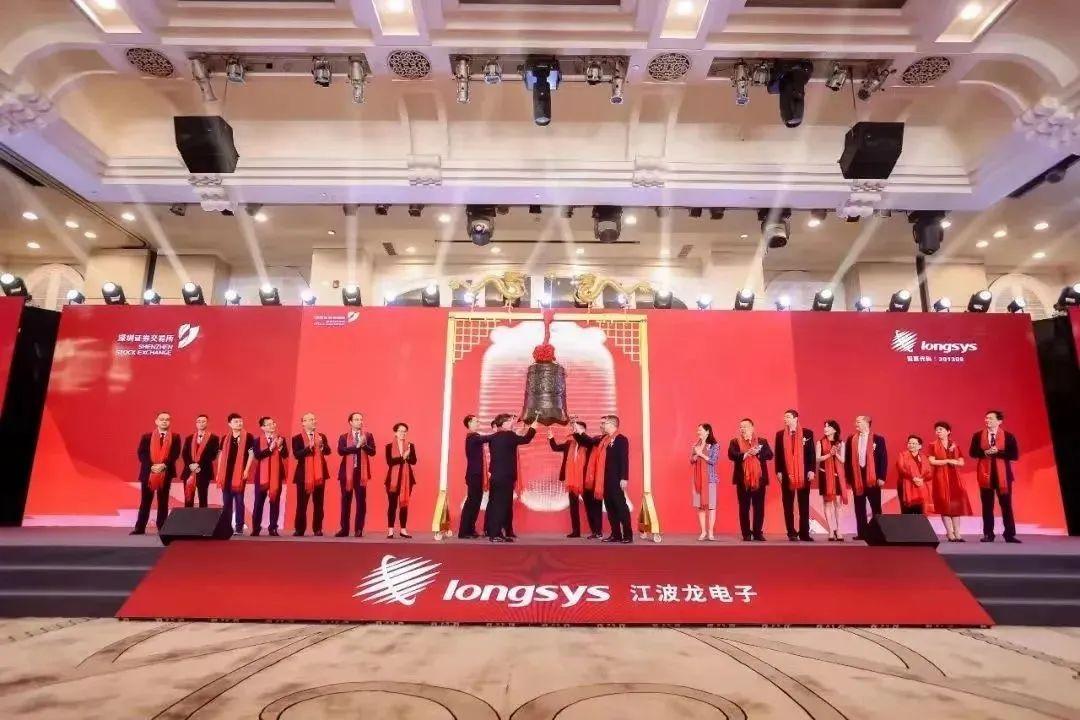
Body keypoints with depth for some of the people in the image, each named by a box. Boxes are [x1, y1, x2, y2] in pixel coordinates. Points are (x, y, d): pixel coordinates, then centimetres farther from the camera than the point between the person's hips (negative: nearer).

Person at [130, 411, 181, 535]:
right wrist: (152, 466, -14)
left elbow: (175, 454, -4)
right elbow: (140, 454, -1)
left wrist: (163, 465, -18)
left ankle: (162, 527, 10)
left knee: (163, 502, 5)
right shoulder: (146, 437, 6)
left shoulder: (175, 437, 4)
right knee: (145, 501, 6)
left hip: (166, 473, 0)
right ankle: (140, 528, 11)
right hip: (148, 473, 1)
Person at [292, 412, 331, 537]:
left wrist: (322, 445, -20)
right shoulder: (297, 438, 0)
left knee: (318, 503, 5)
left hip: (319, 473, 3)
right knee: (301, 503, 1)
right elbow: (296, 454, -13)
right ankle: (299, 529, 10)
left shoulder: (321, 436, 10)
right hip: (304, 474, -2)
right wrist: (309, 447, -25)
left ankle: (317, 529, 11)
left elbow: (328, 451, -1)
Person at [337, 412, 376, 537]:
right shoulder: (343, 437, 7)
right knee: (346, 501, 5)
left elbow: (372, 452, -3)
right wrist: (357, 446, -18)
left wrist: (364, 444, -19)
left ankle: (359, 529, 6)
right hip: (347, 471, 0)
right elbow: (340, 451, -11)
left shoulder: (368, 435, 7)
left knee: (361, 501, -1)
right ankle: (344, 529, 13)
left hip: (361, 471, 0)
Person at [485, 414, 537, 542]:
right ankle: (496, 534, -6)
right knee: (502, 504, -5)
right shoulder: (509, 435, -11)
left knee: (494, 503, 12)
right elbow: (525, 439, 1)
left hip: (495, 476, 8)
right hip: (505, 476, -8)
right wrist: (532, 428, 14)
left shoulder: (493, 437, 10)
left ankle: (490, 531, 18)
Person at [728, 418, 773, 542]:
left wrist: (757, 452, -18)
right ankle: (746, 534, 9)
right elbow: (731, 455, -10)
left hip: (759, 479, 1)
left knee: (759, 507, 4)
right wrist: (746, 454, -22)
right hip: (743, 479, -1)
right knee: (744, 508, 3)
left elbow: (770, 454, -4)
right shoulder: (735, 442, 6)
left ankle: (758, 533, 13)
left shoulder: (762, 441, 10)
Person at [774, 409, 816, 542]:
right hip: (787, 474, 1)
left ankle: (804, 533, 12)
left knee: (804, 505, 5)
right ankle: (791, 533, 11)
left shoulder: (807, 433, 0)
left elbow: (812, 453, 0)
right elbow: (778, 454, 5)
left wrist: (811, 470, -7)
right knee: (788, 505, 5)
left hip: (804, 474, -1)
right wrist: (778, 471, -3)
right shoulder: (780, 434, 5)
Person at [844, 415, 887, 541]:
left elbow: (884, 459, -3)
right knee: (859, 507, 6)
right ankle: (862, 533, 12)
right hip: (856, 477, 3)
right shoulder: (851, 440, 7)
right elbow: (847, 459, 8)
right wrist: (849, 477, 2)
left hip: (873, 478, -3)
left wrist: (881, 477, -9)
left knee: (876, 507, 5)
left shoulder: (878, 439, -1)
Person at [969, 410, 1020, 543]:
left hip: (1003, 475, -1)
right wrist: (985, 452, -16)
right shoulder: (978, 436, 4)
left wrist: (998, 452, -17)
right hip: (985, 474, 1)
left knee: (1006, 505, 3)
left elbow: (1015, 455, -6)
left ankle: (1010, 535, 11)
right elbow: (972, 453, 1)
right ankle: (988, 535, 10)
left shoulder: (1008, 436, -1)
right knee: (987, 506, 5)